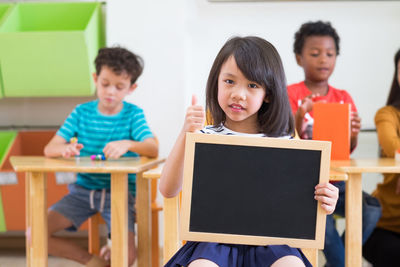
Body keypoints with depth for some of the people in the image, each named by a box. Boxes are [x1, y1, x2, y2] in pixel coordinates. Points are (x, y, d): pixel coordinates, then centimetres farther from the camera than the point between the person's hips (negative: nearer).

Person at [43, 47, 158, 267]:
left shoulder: (133, 114, -1)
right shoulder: (82, 112, 5)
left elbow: (153, 150, -16)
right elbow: (49, 149, -1)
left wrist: (128, 144, -37)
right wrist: (65, 149, -25)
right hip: (83, 189, 3)